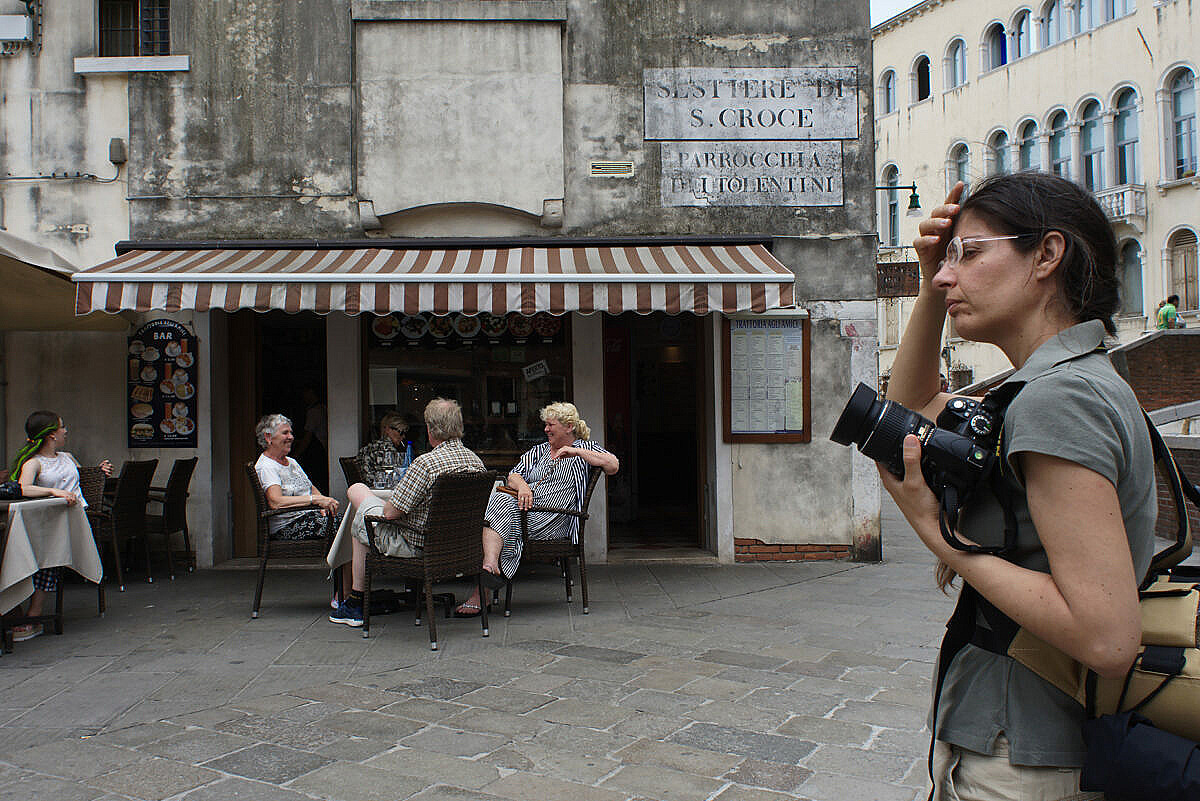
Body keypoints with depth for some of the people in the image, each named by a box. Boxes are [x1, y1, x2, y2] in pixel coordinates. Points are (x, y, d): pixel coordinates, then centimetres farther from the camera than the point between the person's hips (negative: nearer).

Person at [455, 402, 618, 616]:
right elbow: (513, 476, 14)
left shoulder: (584, 449, 12)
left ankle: (481, 593, -33)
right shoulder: (538, 451, 26)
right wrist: (522, 486, -11)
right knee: (500, 500, -28)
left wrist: (577, 452, -9)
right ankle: (489, 564, -46)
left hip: (553, 519, -5)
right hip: (526, 506, 5)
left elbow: (614, 466, -6)